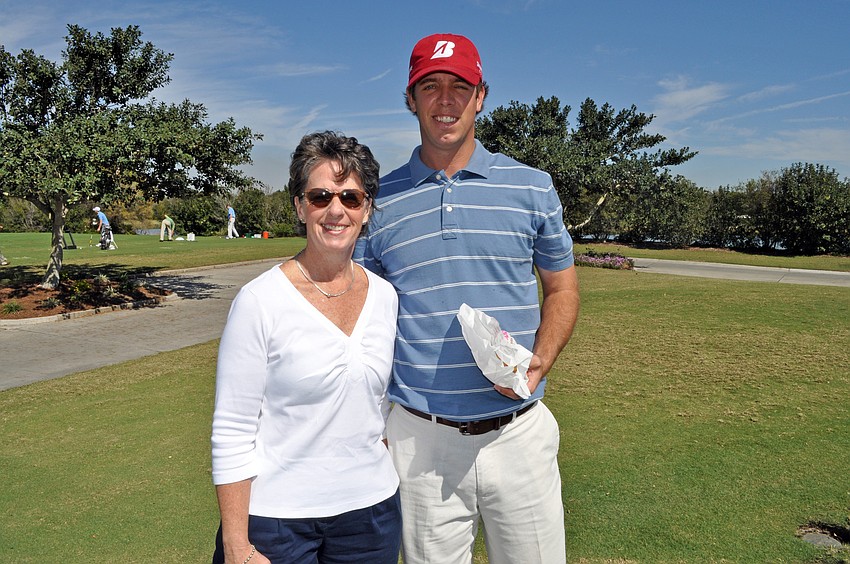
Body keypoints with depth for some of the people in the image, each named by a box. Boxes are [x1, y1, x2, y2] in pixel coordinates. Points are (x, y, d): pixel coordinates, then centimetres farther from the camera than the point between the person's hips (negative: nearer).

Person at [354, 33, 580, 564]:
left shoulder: (532, 187, 2)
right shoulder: (380, 199, 3)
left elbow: (562, 287, 11)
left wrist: (537, 366, -8)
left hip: (519, 433, 0)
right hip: (419, 439, 0)